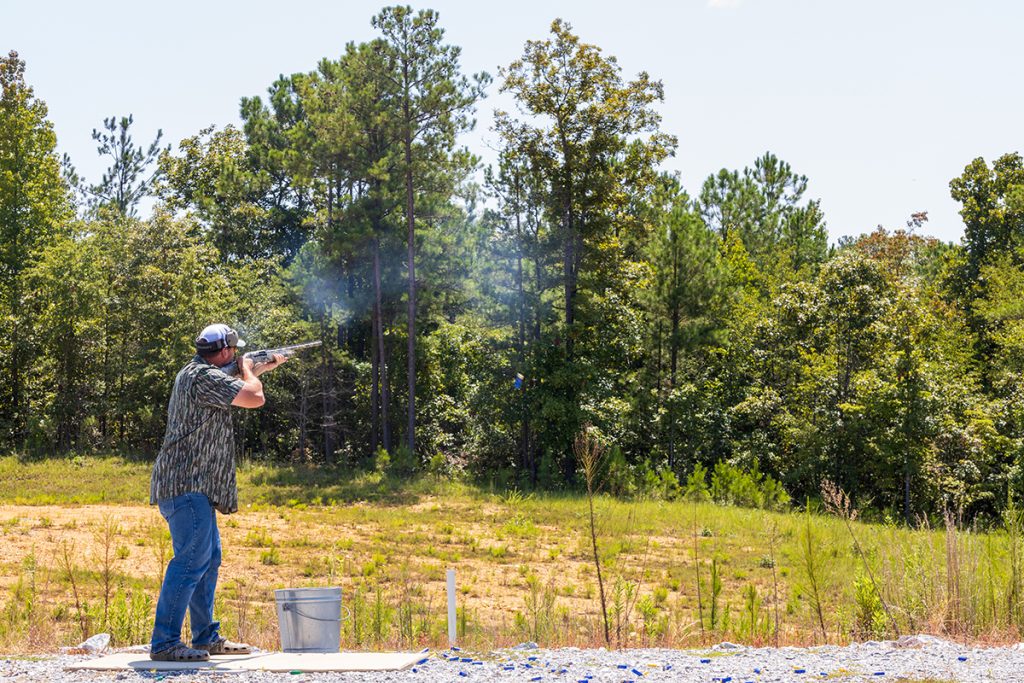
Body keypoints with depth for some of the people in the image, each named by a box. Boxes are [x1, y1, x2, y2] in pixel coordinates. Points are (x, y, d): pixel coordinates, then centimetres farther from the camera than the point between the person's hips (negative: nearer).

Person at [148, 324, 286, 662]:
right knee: (191, 561, -14)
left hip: (195, 485, 11)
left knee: (209, 559, 16)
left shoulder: (193, 372, 17)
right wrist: (247, 369, 0)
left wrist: (264, 367, 42)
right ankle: (164, 643, -14)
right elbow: (254, 397, -19)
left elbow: (233, 386, 37)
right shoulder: (204, 376, -15)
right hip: (187, 485, -11)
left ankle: (207, 637, 23)